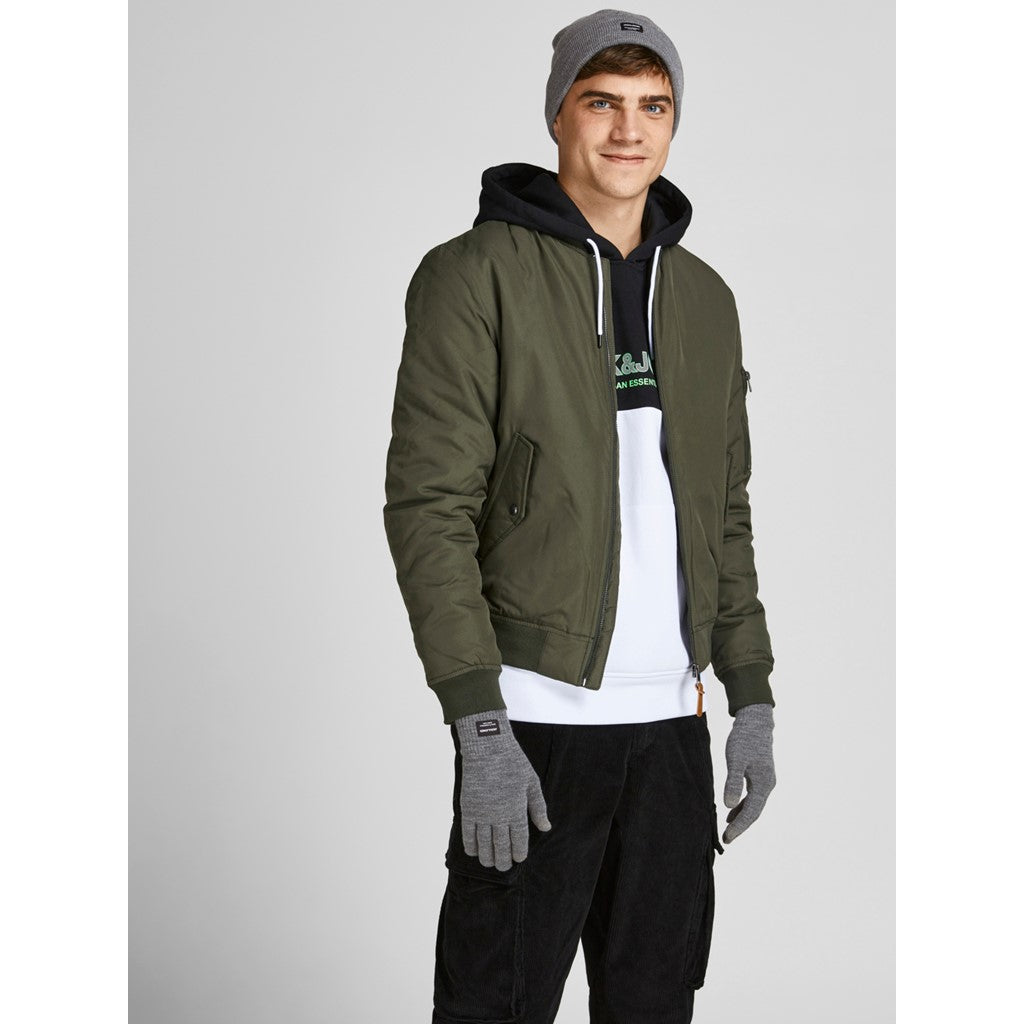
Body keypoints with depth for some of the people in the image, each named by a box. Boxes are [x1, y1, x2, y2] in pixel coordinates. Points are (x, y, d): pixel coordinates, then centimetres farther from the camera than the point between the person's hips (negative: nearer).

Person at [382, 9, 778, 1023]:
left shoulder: (705, 298, 13)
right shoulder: (478, 273, -5)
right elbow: (430, 504, -11)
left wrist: (752, 699, 11)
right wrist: (478, 729, -17)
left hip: (671, 714, 6)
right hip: (535, 713, -5)